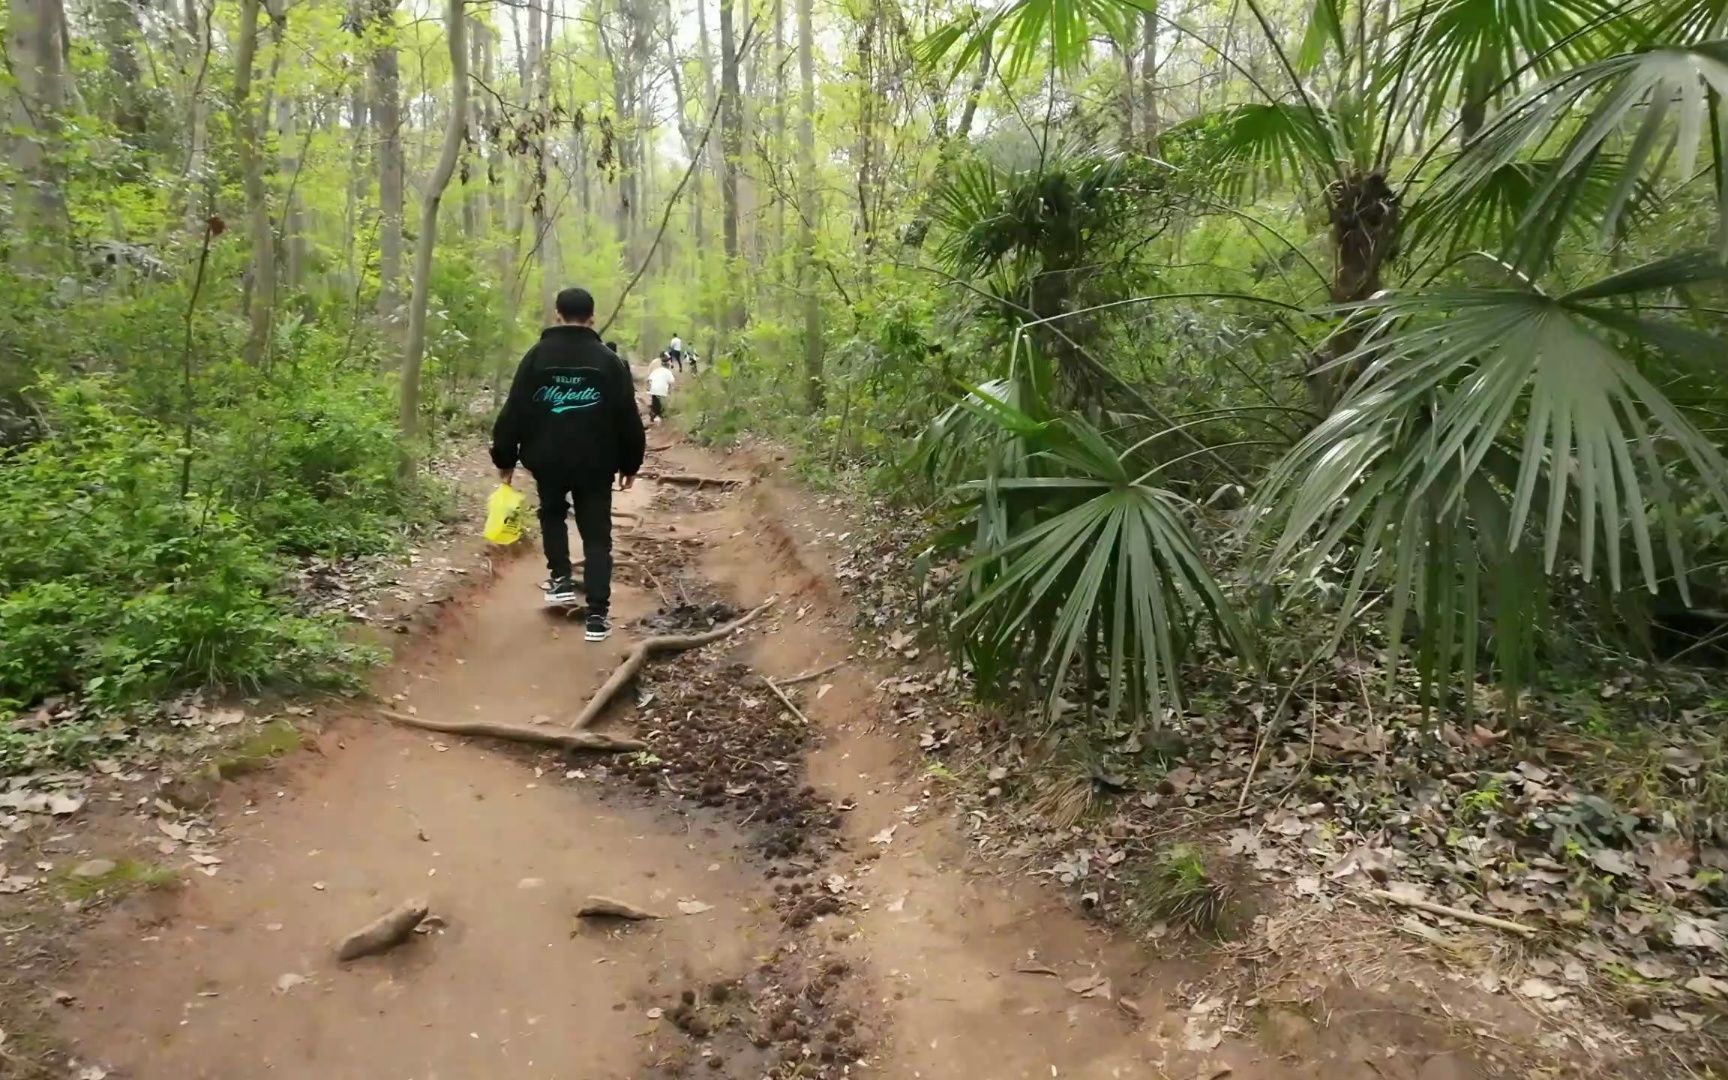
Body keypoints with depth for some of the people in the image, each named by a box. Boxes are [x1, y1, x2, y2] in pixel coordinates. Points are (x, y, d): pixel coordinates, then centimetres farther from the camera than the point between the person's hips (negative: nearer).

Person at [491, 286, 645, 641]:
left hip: (547, 460, 1)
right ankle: (598, 615, -3)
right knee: (597, 536, 4)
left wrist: (505, 458, 7)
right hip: (595, 463, -1)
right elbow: (628, 419, 0)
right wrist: (630, 464, 9)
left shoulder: (537, 355, -2)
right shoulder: (608, 360, -2)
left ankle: (560, 579, 18)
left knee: (552, 515, 29)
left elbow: (514, 411, -2)